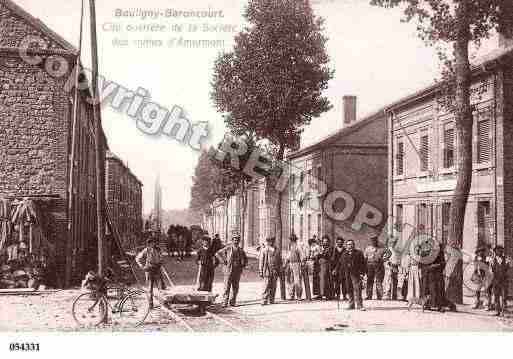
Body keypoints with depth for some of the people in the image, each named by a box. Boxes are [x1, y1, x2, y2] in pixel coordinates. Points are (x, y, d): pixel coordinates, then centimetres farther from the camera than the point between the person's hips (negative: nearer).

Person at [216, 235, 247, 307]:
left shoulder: (241, 250, 8)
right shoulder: (227, 248, -2)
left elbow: (245, 260, 23)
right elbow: (218, 253, 2)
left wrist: (243, 266, 9)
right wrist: (223, 261, -4)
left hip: (237, 271, 4)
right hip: (228, 270, -4)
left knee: (235, 287, 6)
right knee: (227, 287, -5)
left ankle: (232, 302, 14)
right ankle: (225, 302, -2)